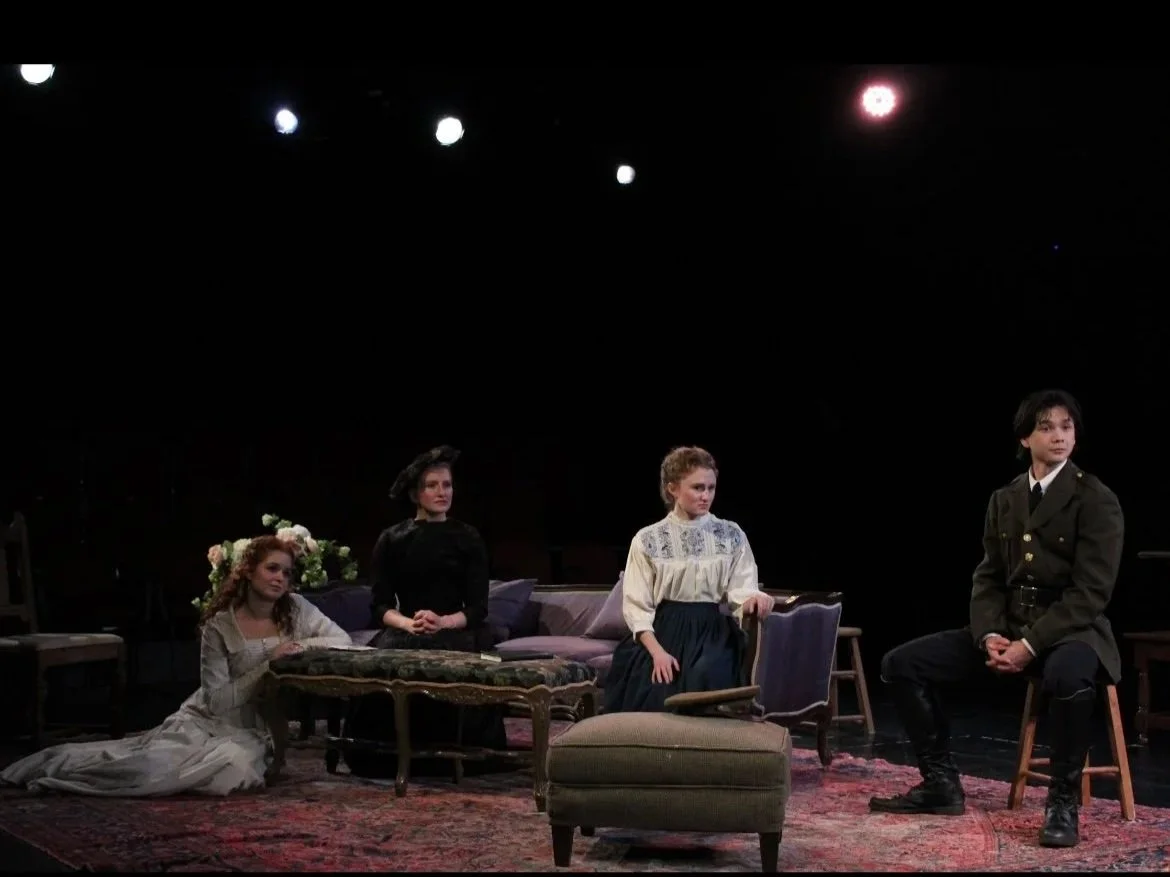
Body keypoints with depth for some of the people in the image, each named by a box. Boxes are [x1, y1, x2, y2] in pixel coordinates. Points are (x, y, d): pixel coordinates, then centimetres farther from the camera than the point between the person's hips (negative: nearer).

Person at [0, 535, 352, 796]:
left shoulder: (295, 609, -3)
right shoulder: (220, 625, -11)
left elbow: (343, 641, -2)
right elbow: (217, 700, -13)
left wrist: (302, 645, -19)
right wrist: (268, 663, -22)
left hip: (253, 730, 2)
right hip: (207, 720, -2)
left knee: (236, 765, -33)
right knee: (154, 762, -30)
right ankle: (56, 764, 1)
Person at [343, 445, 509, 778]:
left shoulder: (467, 538, 7)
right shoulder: (391, 540, 8)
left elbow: (478, 608, 0)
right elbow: (379, 605, 2)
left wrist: (444, 622, -20)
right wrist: (409, 623, -20)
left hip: (456, 631, -1)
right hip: (405, 631, 1)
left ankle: (452, 759, -20)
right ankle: (392, 759, -18)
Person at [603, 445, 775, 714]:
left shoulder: (731, 535, 7)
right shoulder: (647, 539, 2)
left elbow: (741, 588, 1)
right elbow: (636, 606, 0)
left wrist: (753, 599, -25)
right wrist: (657, 652, -15)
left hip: (713, 633, 1)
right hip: (663, 633, -1)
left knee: (705, 681, -30)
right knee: (657, 697, -25)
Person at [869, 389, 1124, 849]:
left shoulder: (1097, 500, -8)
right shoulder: (1003, 499, 10)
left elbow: (1090, 592, -15)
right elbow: (988, 577, 10)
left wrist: (1030, 646, -23)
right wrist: (989, 635, -10)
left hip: (1071, 630, -6)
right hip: (1007, 626, 6)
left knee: (1067, 677, -43)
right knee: (900, 663, -7)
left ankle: (1063, 801, -21)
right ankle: (941, 782, 3)